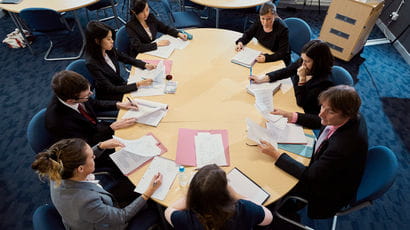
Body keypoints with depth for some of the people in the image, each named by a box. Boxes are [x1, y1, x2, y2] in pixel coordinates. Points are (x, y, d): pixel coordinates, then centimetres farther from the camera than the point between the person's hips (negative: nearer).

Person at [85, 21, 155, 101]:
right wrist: (138, 84, -31)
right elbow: (110, 89, -26)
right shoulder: (92, 63, -25)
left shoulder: (110, 50, -7)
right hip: (108, 99, -6)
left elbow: (127, 59, 10)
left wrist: (145, 65, -7)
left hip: (122, 87, 6)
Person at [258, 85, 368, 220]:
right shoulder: (352, 117, -18)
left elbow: (309, 175, -30)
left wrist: (275, 154, -30)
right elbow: (319, 122, 4)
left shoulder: (345, 144, -42)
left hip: (332, 193, -7)